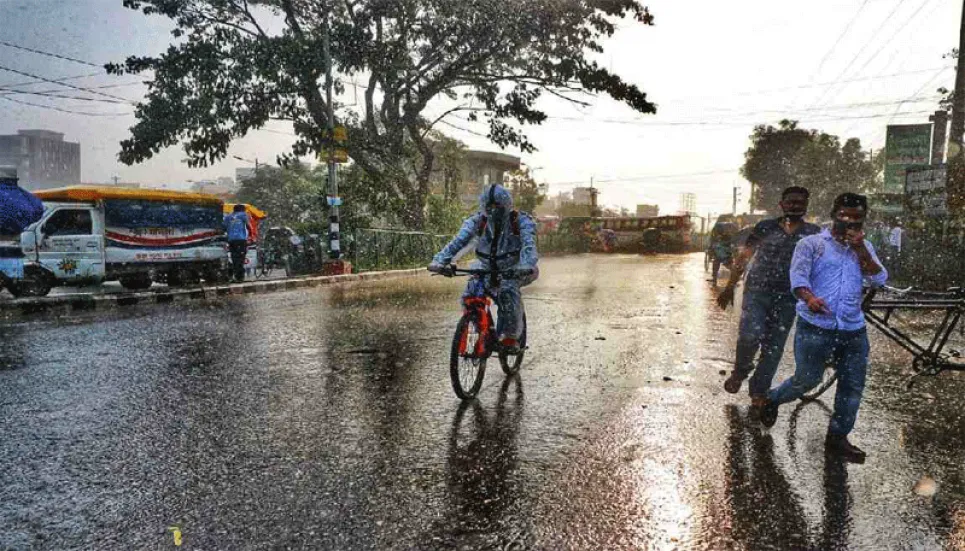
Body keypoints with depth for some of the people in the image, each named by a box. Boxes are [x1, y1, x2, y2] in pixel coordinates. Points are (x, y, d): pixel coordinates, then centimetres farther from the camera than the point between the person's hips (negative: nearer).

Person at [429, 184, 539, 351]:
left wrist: (526, 266, -52)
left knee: (508, 291, -33)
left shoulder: (521, 220, -15)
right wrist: (439, 261, -39)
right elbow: (458, 241, -22)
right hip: (486, 267, 3)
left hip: (512, 268, -3)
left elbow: (528, 244, -30)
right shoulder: (477, 221, -9)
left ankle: (511, 337, -15)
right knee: (470, 293, -22)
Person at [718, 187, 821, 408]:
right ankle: (740, 371, 11)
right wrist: (729, 287, 4)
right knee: (750, 336, -19)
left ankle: (758, 392, 20)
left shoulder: (814, 233, 5)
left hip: (786, 299, 2)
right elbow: (743, 256, 6)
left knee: (773, 348, 5)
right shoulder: (765, 227, 3)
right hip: (757, 292, -1)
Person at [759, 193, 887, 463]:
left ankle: (837, 438, 22)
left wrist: (859, 248, -8)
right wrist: (809, 298, -33)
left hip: (853, 330, 5)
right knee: (806, 380, -1)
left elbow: (880, 279, 3)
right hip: (816, 327, -5)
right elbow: (798, 275, -12)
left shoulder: (864, 248, 16)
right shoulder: (811, 244, 2)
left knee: (853, 386, 7)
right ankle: (771, 400, 28)